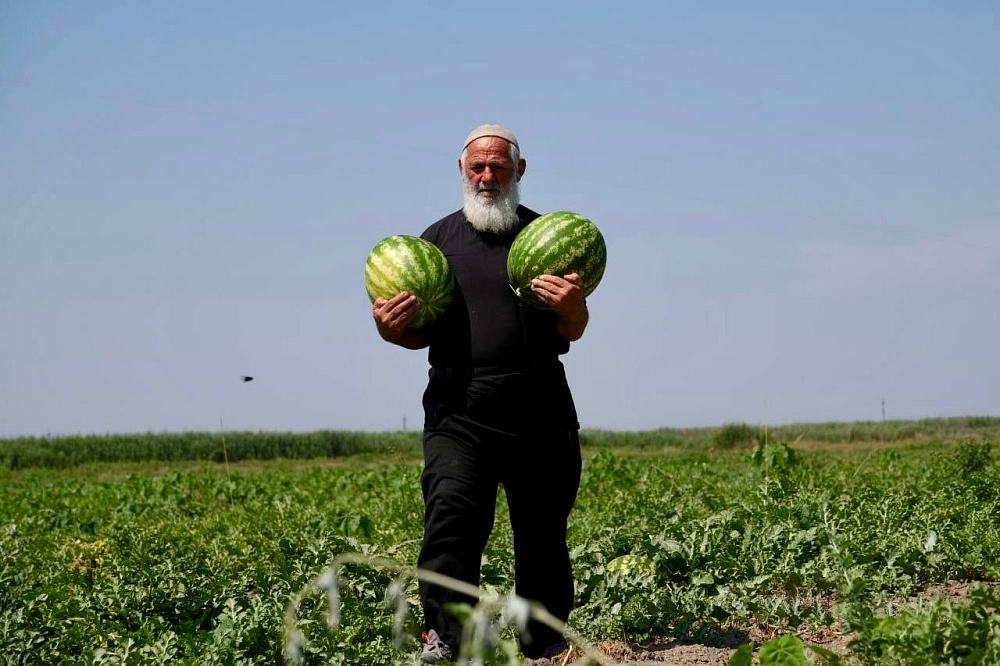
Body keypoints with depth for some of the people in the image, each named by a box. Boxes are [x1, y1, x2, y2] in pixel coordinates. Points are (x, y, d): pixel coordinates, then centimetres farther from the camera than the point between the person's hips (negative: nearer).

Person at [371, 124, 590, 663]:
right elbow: (422, 333, 14)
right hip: (458, 412, 0)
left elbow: (572, 333, 4)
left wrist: (572, 309, -18)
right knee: (450, 523, -17)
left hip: (540, 412, 0)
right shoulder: (439, 238, 13)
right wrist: (393, 330, -8)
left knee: (543, 537, 8)